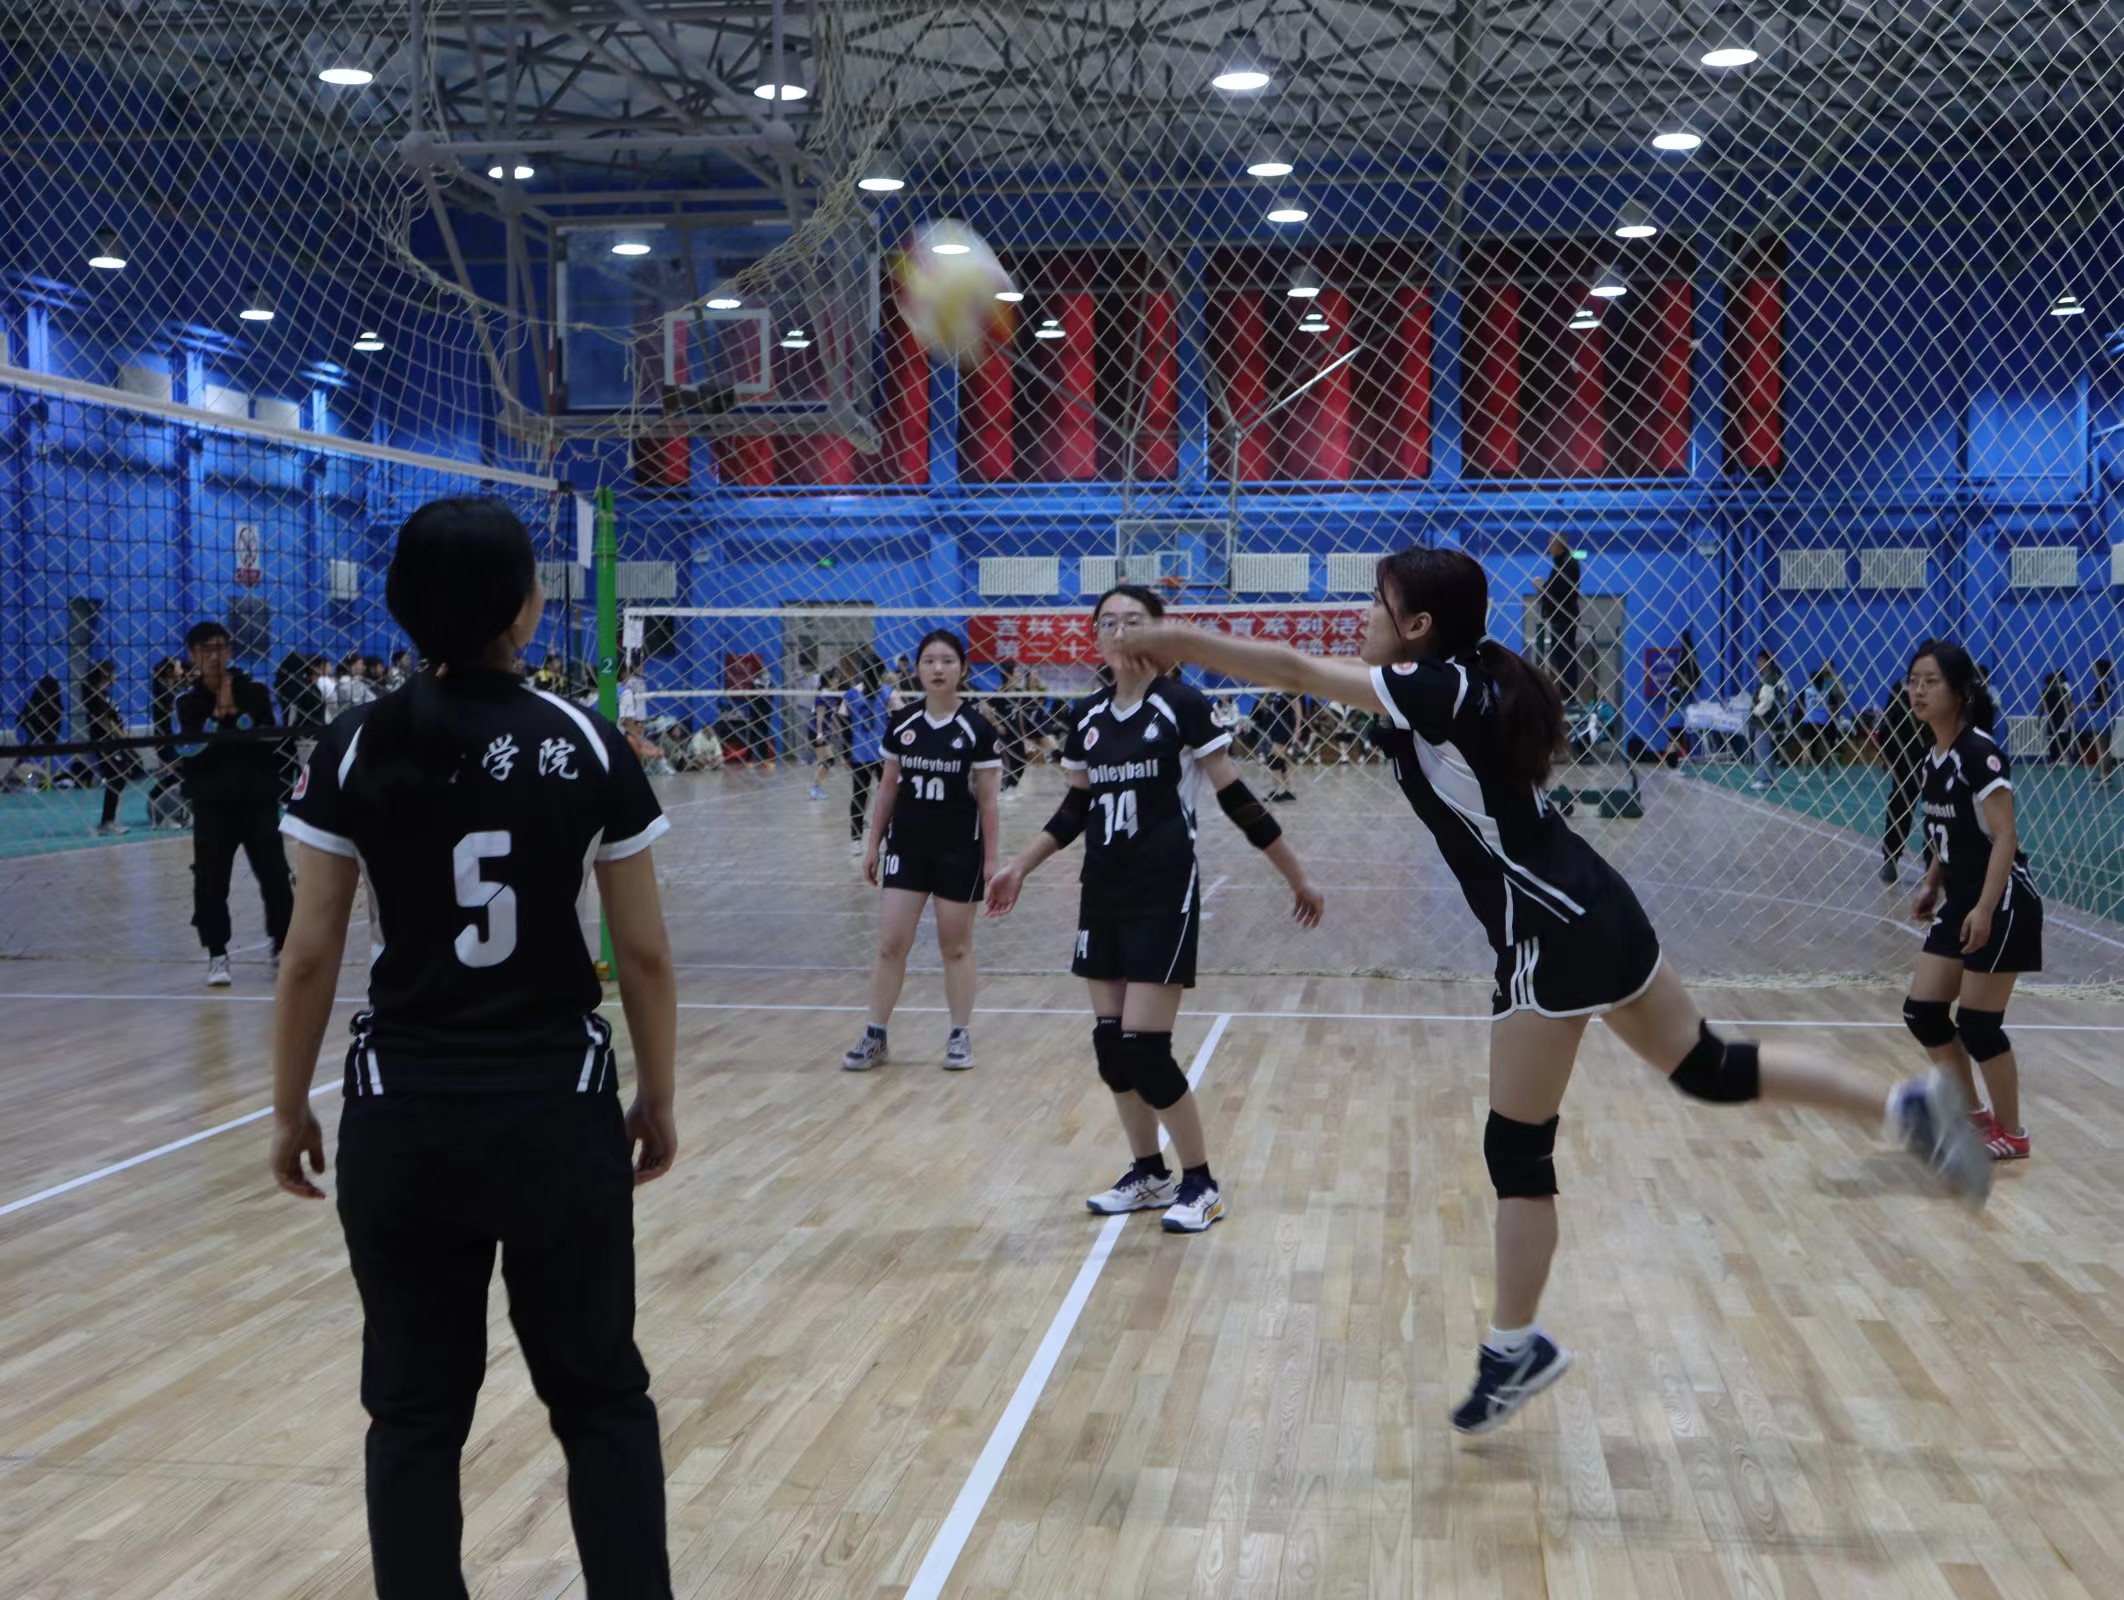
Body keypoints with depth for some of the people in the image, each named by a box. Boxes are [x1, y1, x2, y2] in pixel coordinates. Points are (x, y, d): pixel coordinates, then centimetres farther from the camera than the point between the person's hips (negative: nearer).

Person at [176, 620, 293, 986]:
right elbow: (189, 748, -11)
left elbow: (271, 740, -8)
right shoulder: (188, 703, 3)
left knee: (274, 875, 1)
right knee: (210, 882, -3)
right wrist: (218, 714, -17)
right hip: (211, 805, 0)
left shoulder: (255, 693, 2)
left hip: (258, 800, 0)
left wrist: (237, 714, -16)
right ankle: (217, 955, 7)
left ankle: (283, 946, 15)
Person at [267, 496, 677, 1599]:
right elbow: (644, 954, -2)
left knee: (416, 1410, 13)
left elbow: (310, 957, -3)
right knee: (600, 1397, 14)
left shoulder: (355, 751, -4)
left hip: (404, 1119, 1)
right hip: (559, 1112, 0)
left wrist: (289, 1112, 9)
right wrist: (658, 1102, 9)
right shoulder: (587, 746, -5)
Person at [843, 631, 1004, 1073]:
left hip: (959, 850, -3)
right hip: (906, 846, 3)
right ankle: (874, 1037, 9)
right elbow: (888, 789, 10)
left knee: (955, 946, 6)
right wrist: (874, 844, 8)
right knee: (890, 944, 0)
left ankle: (960, 1036, 17)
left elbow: (987, 799, -4)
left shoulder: (977, 730, -7)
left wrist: (991, 857, -6)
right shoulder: (902, 726, 2)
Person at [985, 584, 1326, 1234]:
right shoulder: (1086, 719, 6)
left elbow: (1237, 798, -7)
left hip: (1164, 894, -6)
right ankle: (1149, 1173, 24)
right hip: (1103, 893, 6)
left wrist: (1297, 874, -5)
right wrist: (1020, 867, 18)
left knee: (1144, 1046, -10)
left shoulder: (1182, 705, -10)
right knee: (1110, 1043, 7)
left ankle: (1201, 1185, 5)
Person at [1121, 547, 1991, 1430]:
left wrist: (1181, 642, -11)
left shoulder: (1436, 690, -16)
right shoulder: (1472, 685, 8)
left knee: (1518, 1149, 2)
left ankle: (1514, 1347, 13)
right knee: (1707, 1067, 20)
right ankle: (1909, 1104, 21)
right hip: (1594, 911, 10)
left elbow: (1293, 671, -18)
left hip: (1553, 935, -9)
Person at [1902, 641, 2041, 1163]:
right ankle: (1973, 1113, 24)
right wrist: (1931, 884, 10)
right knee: (1922, 1011, 8)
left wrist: (1985, 908, -28)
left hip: (2000, 904, -8)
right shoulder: (1933, 757, 7)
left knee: (1977, 1023, -3)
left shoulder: (1979, 752, -18)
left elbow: (2005, 837, -22)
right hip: (1959, 901, 8)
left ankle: (2012, 1133, 14)